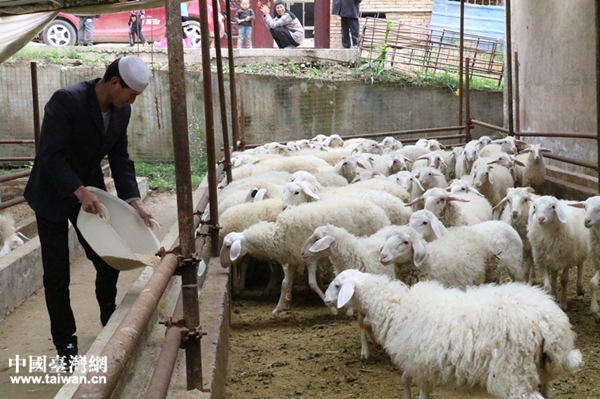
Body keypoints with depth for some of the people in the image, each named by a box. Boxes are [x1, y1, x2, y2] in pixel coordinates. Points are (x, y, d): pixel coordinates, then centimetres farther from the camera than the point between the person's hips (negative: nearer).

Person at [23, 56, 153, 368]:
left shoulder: (121, 111, -4)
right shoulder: (66, 100, -26)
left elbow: (120, 159, 0)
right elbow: (53, 155, -28)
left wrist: (133, 201, -11)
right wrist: (80, 192, -37)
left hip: (90, 191, 6)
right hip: (54, 195, -6)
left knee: (108, 261, 6)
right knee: (57, 272, 0)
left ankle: (111, 321, 29)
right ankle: (65, 343, 13)